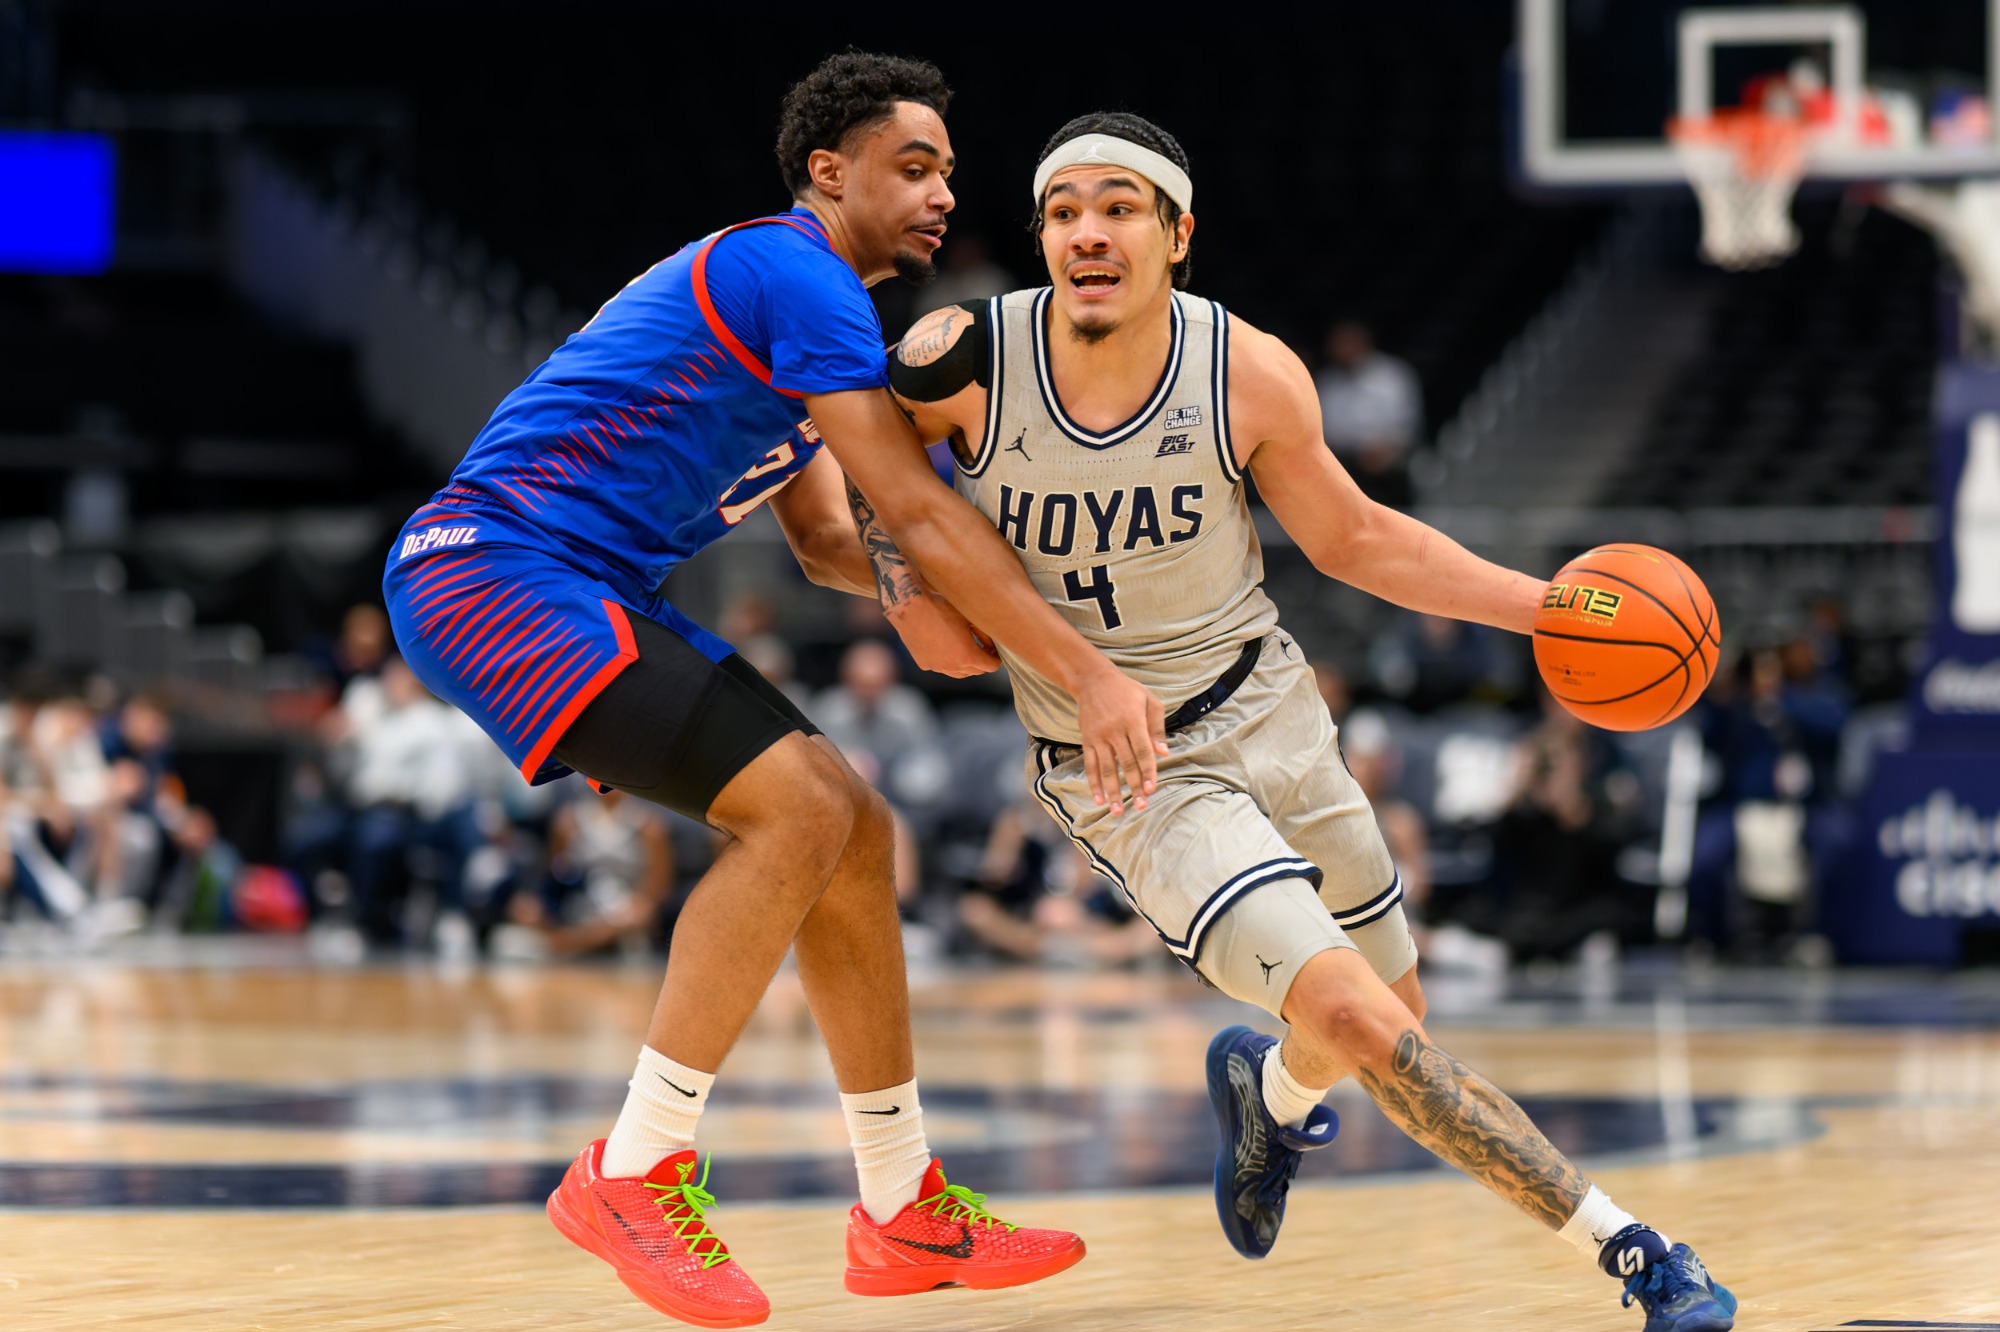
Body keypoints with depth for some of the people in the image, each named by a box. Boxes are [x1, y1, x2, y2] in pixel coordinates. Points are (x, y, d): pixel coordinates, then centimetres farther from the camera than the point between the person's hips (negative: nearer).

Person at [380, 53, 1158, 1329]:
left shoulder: (786, 304, 20)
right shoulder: (795, 270, -13)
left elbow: (824, 531, 21)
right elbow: (920, 511, -17)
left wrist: (898, 589, -3)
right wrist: (1089, 672, -17)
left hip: (587, 599, 11)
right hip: (497, 566, -11)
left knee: (856, 831, 8)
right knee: (802, 808, -22)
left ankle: (906, 1211, 14)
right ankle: (635, 1175, -15)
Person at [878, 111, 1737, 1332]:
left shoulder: (1251, 376, -14)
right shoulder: (959, 363, -19)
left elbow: (1353, 540, 2)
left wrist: (1540, 605, -4)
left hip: (1266, 712, 4)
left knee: (1388, 1021, 18)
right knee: (1361, 1023, -20)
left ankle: (1269, 1089, 55)